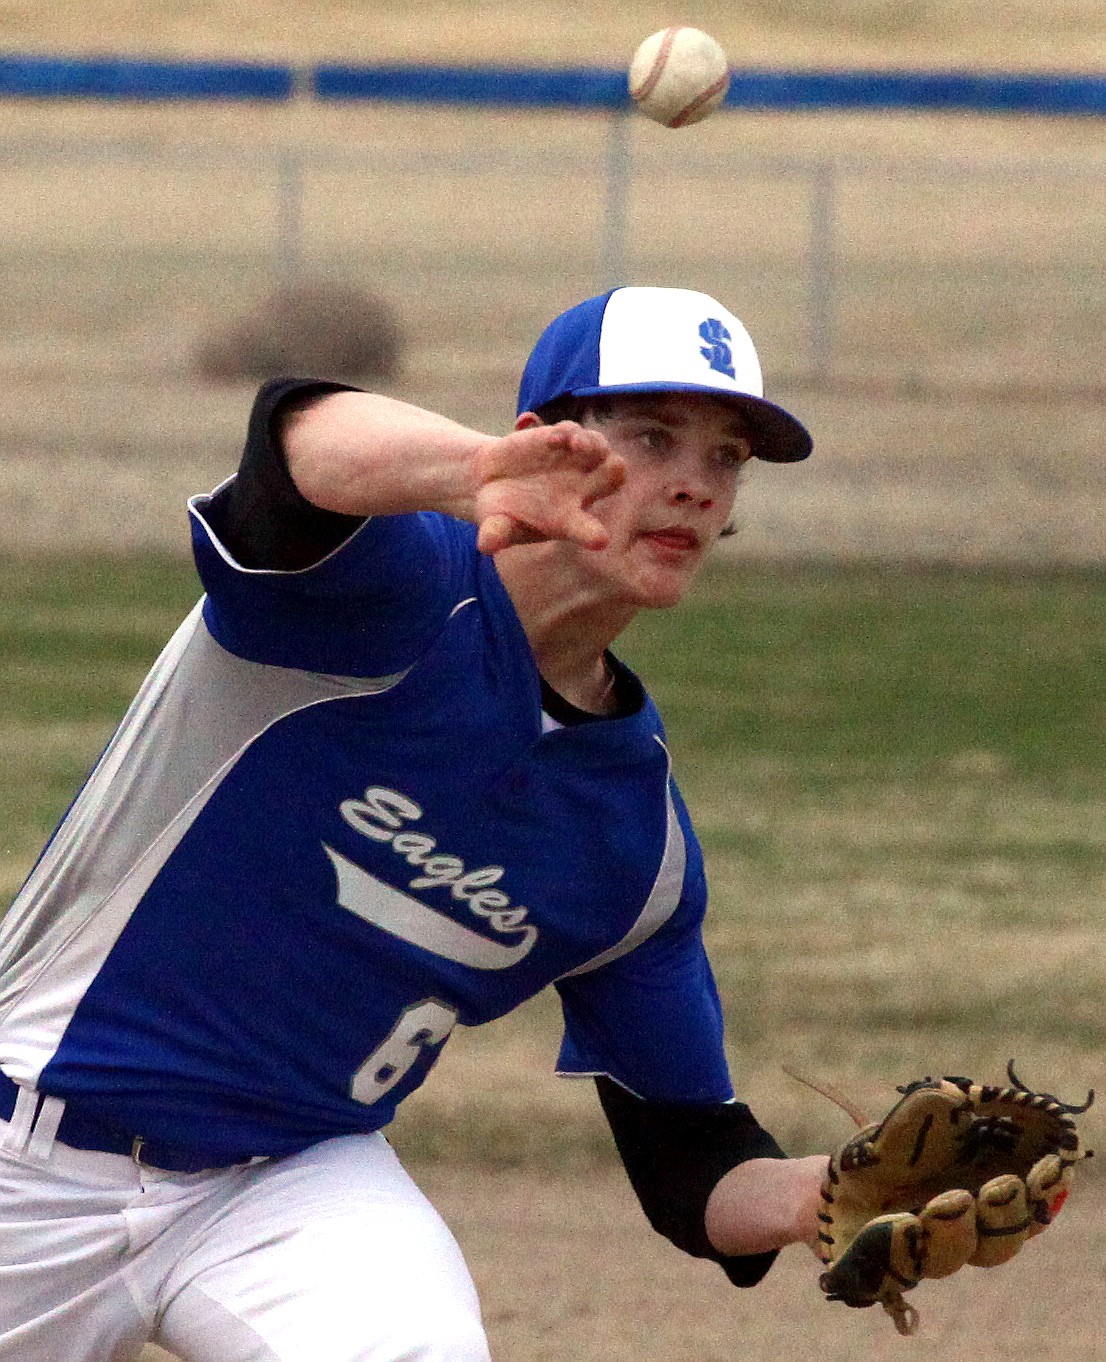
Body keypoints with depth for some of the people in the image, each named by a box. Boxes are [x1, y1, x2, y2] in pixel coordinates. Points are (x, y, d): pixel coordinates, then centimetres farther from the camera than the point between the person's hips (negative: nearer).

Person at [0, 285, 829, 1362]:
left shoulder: (644, 837, -1)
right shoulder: (400, 590, -16)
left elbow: (692, 1162, 4)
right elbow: (299, 440, -41)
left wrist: (820, 1196, -20)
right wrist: (472, 471, -64)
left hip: (295, 1184, 3)